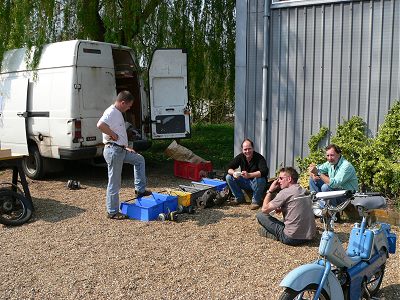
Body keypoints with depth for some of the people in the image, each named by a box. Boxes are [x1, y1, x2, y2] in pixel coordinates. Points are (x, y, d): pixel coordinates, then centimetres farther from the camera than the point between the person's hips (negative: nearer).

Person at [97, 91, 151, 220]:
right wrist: (113, 135, -22)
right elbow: (100, 125, -36)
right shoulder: (111, 112, -16)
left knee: (139, 159, 23)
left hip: (121, 150, 10)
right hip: (113, 151, -10)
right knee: (114, 183, -2)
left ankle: (140, 189, 24)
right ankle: (112, 212, 10)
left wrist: (126, 148, 19)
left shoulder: (118, 113, 15)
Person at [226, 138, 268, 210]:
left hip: (257, 183, -5)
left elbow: (264, 172, -35)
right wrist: (233, 173, -31)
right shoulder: (240, 157, -6)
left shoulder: (259, 158, -20)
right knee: (228, 177, -12)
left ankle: (256, 201, -13)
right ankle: (239, 198, 4)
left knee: (259, 179, -39)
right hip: (245, 182, 5)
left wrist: (249, 175, -48)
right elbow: (229, 168, -6)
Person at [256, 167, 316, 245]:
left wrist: (270, 190, 3)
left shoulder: (285, 192, -11)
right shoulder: (305, 191, 9)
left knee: (260, 215, 1)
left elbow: (264, 209, -6)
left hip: (292, 238, -7)